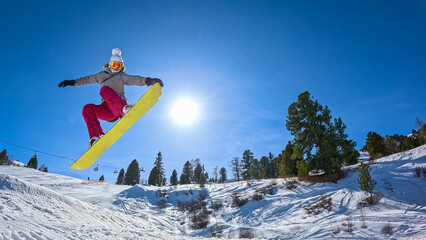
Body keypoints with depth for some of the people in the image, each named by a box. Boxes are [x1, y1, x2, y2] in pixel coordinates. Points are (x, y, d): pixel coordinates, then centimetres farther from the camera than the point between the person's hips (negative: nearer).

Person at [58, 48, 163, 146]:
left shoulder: (122, 77, 14)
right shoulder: (101, 75, 27)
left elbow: (135, 79, -4)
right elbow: (87, 79, 37)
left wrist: (148, 80, -22)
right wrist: (73, 82, 31)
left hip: (119, 106, -4)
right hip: (107, 111, 4)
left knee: (104, 89, -29)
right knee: (87, 108, -21)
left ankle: (124, 109, -57)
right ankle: (97, 136, -32)